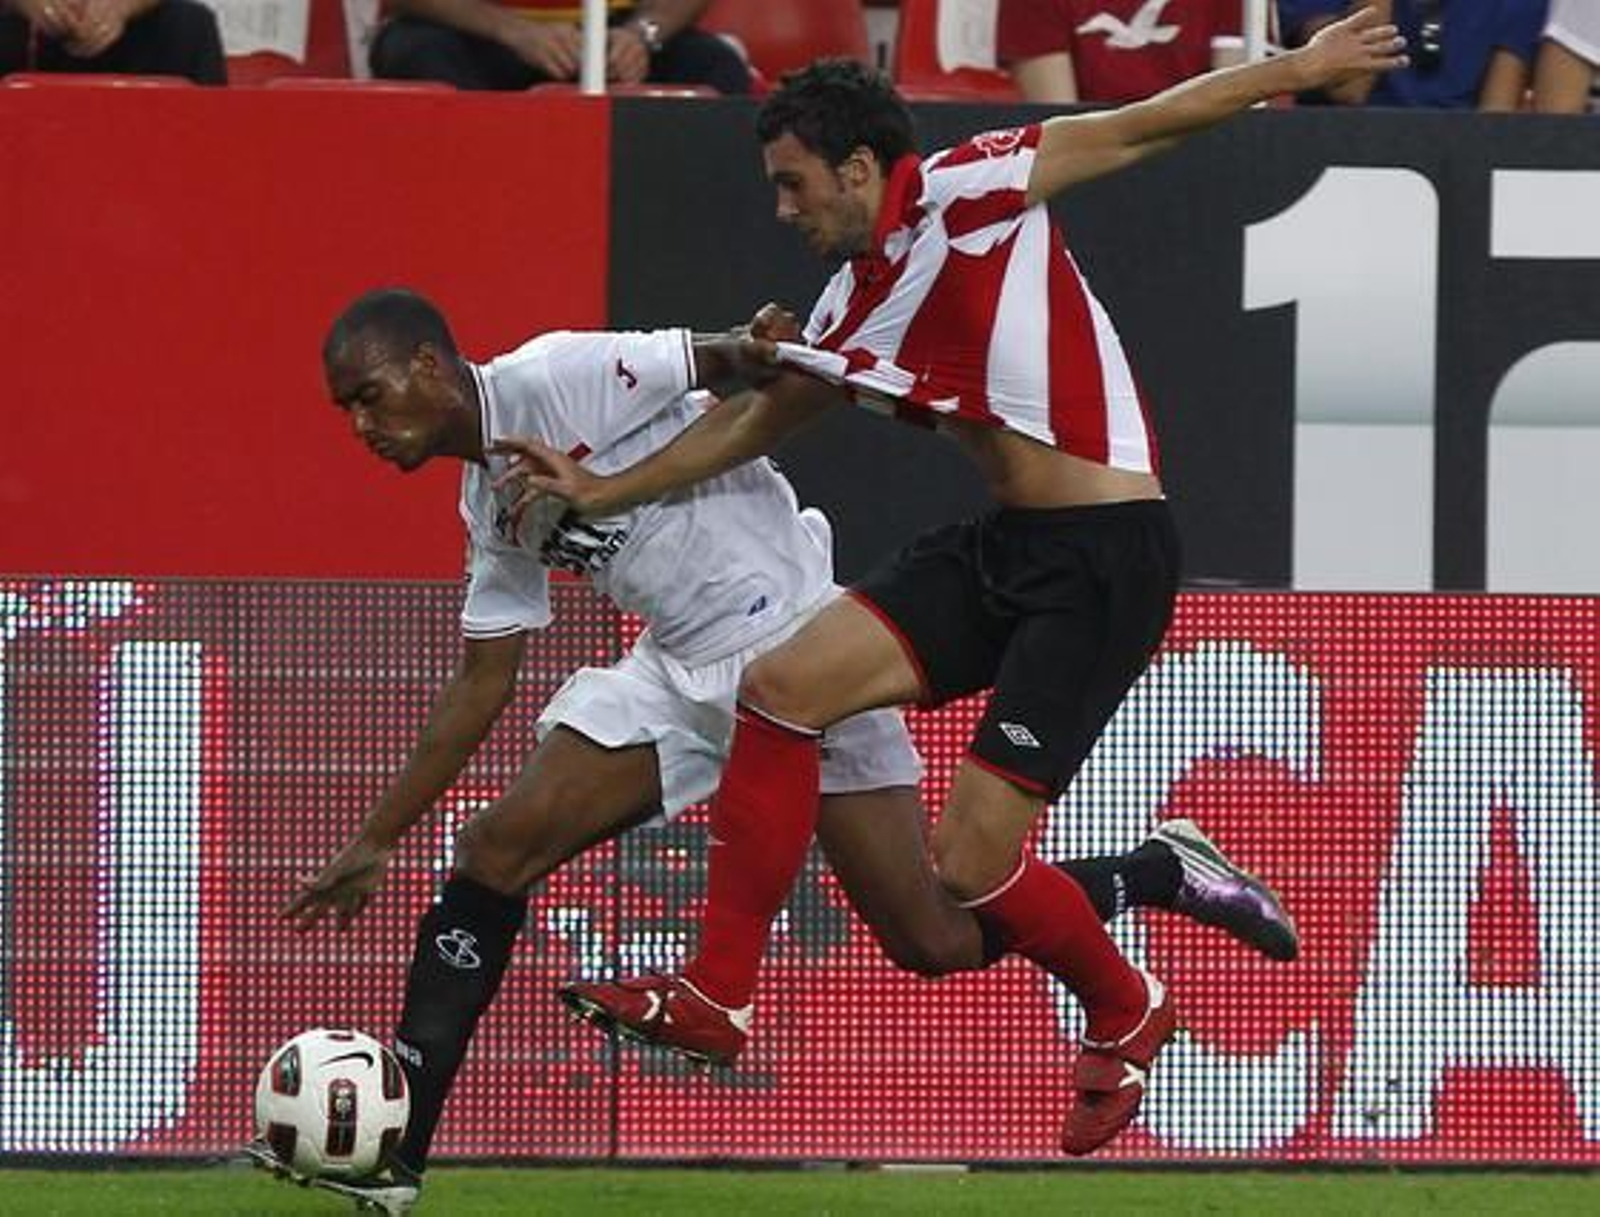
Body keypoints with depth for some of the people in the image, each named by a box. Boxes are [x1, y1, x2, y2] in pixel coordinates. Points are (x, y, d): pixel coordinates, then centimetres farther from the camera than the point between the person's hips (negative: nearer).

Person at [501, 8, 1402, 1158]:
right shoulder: (856, 307, 14)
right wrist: (604, 491, 23)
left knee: (973, 864, -9)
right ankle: (717, 998, -1)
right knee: (780, 687, -6)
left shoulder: (961, 193, -8)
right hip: (1003, 548, 8)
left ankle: (1124, 1011, 21)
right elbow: (761, 417, 27)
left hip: (1106, 557, -8)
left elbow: (1142, 125, -4)